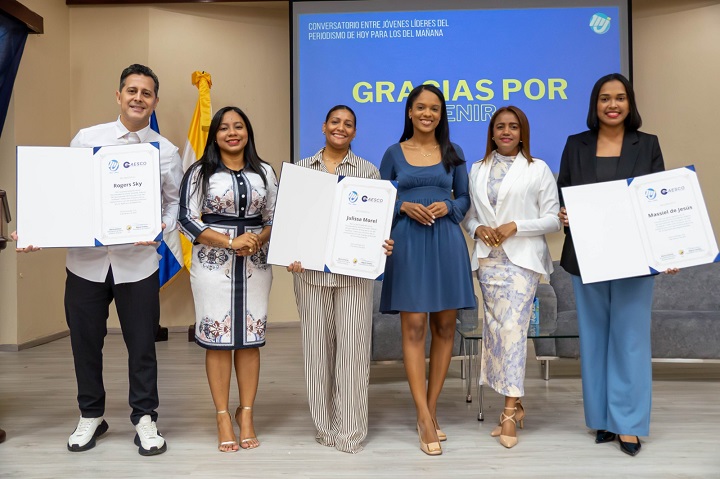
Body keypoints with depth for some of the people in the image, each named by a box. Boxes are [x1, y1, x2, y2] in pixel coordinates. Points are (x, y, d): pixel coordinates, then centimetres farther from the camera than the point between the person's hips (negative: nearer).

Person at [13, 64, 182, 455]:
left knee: (142, 344, 6)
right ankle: (90, 416, 34)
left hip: (138, 262, -1)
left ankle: (144, 419, 25)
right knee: (85, 341, 13)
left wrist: (163, 228, -13)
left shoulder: (166, 152, 2)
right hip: (85, 259, 1)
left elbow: (174, 202, 6)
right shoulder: (86, 139, 3)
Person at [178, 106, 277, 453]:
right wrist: (231, 242, -15)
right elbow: (187, 219, -6)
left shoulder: (265, 172, 9)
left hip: (255, 264, 2)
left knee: (250, 339, 5)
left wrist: (257, 240, -12)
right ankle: (223, 418, 13)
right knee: (217, 340, 1)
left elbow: (276, 218, 9)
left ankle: (246, 414, 18)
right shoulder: (199, 172, 1)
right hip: (213, 264, -2)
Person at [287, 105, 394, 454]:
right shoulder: (301, 169, 10)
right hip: (310, 269, 2)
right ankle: (324, 425, 22)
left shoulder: (368, 172, 7)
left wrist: (382, 245, -15)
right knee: (317, 345, 7)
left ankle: (350, 431, 10)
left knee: (352, 346, -2)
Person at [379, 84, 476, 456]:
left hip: (446, 243, 2)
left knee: (444, 327, 4)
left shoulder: (453, 153, 11)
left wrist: (447, 207, -8)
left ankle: (431, 409, 17)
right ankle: (425, 419, -3)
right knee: (414, 327, -8)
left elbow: (464, 198, 12)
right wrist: (404, 206, -11)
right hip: (407, 243, -2)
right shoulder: (393, 153, 7)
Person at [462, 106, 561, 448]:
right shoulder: (477, 170, 14)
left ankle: (509, 411, -8)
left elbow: (552, 220, 0)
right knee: (495, 328, 3)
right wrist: (478, 229, -7)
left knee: (513, 327, -13)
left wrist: (515, 226, -13)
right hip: (488, 259, 4)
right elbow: (468, 214, 14)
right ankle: (515, 406, 15)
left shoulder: (538, 170, 4)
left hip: (522, 259, -4)